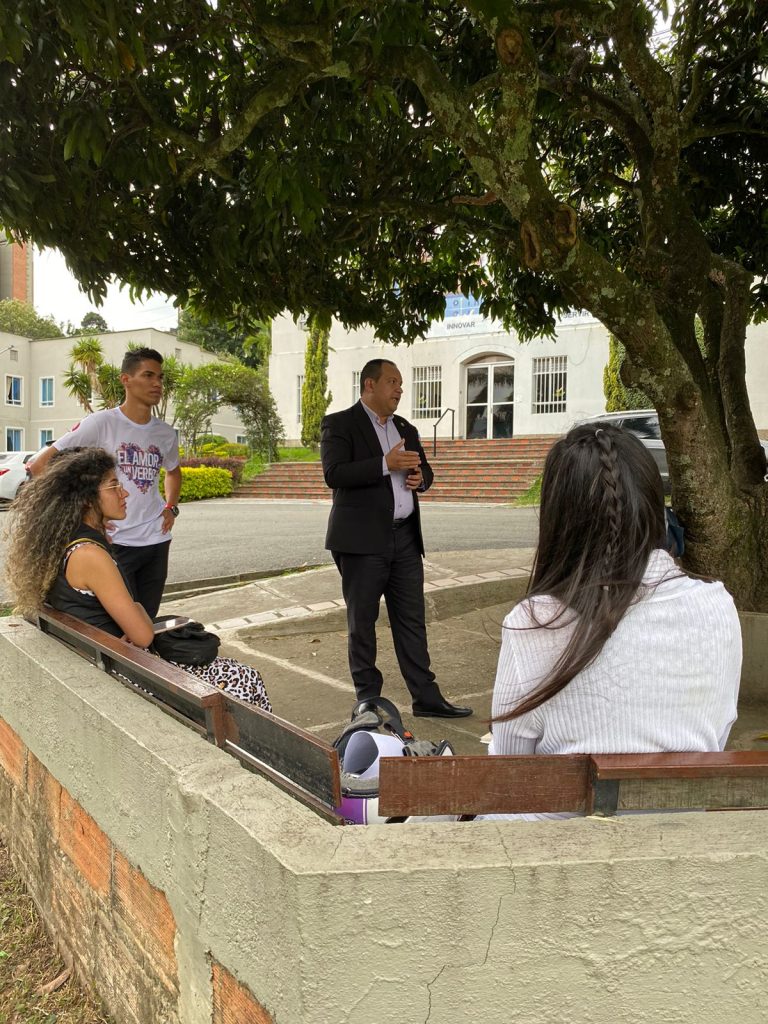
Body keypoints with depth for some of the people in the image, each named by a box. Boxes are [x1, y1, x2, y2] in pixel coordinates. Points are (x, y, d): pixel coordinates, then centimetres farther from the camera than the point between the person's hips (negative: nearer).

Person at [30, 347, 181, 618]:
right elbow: (40, 466, -9)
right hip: (116, 542, -5)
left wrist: (171, 508, 10)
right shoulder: (101, 423, -9)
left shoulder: (166, 433, 7)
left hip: (157, 540, 5)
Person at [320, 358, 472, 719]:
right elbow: (334, 473, -16)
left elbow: (424, 468, 26)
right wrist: (386, 464, -22)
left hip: (405, 538, 6)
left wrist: (420, 477, 2)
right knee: (362, 622, 5)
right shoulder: (339, 424, -3)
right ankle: (368, 699, 17)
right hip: (363, 540, -6)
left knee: (412, 621, 10)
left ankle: (426, 697, 17)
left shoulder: (405, 428, 17)